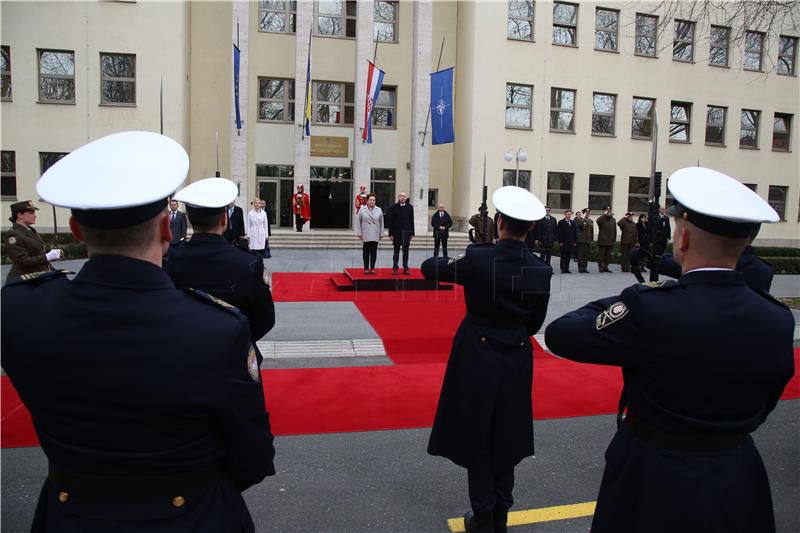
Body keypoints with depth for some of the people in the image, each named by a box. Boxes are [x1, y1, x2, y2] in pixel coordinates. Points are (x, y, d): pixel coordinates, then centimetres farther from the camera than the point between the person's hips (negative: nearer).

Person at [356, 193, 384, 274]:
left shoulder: (379, 210, 6)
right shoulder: (362, 210, 2)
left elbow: (381, 223, 7)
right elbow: (359, 223, 3)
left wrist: (381, 234, 4)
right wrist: (359, 234, -2)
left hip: (375, 235, 1)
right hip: (365, 236, -1)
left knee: (374, 252, 4)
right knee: (366, 252, 2)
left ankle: (372, 268, 12)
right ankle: (366, 268, 8)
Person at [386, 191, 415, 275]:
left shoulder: (410, 207, 6)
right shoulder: (393, 207, -1)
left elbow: (412, 220, 7)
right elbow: (390, 221, -2)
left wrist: (412, 233, 3)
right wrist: (391, 233, -7)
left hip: (406, 232, 2)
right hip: (397, 233, -2)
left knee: (406, 251, 5)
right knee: (396, 251, 5)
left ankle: (405, 268, 11)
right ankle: (395, 268, 9)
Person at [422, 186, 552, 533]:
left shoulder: (477, 257, -17)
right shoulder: (541, 271, -9)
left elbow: (429, 269, -4)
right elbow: (534, 323, 1)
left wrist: (455, 261, 15)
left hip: (476, 357, -3)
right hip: (516, 362, 3)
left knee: (477, 438, 12)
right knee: (505, 438, 18)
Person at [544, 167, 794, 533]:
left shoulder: (650, 310, -28)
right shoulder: (778, 321, -10)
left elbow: (559, 335, -18)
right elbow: (763, 406, 4)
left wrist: (636, 299, -8)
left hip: (654, 479, -4)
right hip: (740, 484, 4)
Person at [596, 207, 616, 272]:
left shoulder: (613, 220, 13)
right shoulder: (602, 219, -2)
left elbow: (614, 230, 16)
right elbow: (598, 221, -29)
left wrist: (614, 239, 11)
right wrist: (604, 214, -26)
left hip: (610, 242, 5)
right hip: (602, 241, -5)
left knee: (608, 255, 9)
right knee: (601, 254, -2)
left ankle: (605, 267, 16)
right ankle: (600, 267, 4)